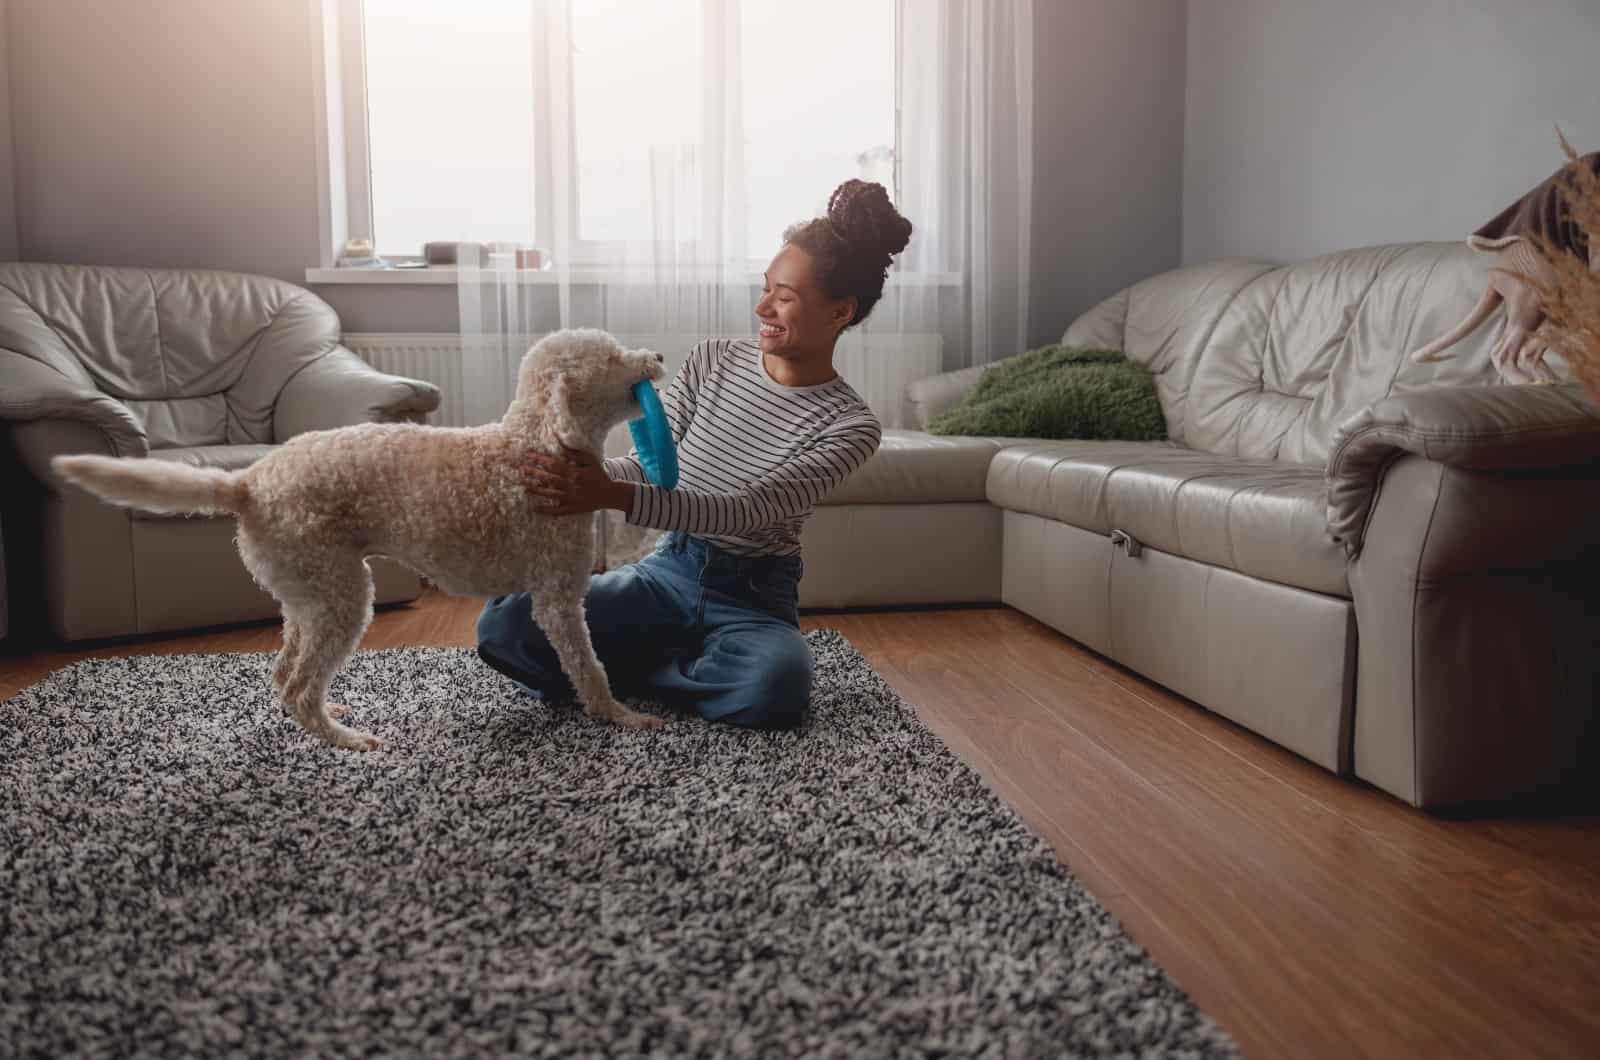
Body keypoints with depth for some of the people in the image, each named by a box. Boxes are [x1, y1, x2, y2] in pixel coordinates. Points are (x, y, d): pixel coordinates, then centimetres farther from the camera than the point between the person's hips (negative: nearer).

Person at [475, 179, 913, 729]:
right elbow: (646, 464, -1)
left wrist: (612, 496, -37)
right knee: (504, 622, -19)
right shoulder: (711, 362, 0)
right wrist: (580, 475, -26)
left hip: (754, 600, -2)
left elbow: (745, 510, -24)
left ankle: (625, 671, -8)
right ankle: (691, 667, -1)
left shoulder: (851, 426, -12)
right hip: (668, 571, 2)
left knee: (776, 686, -37)